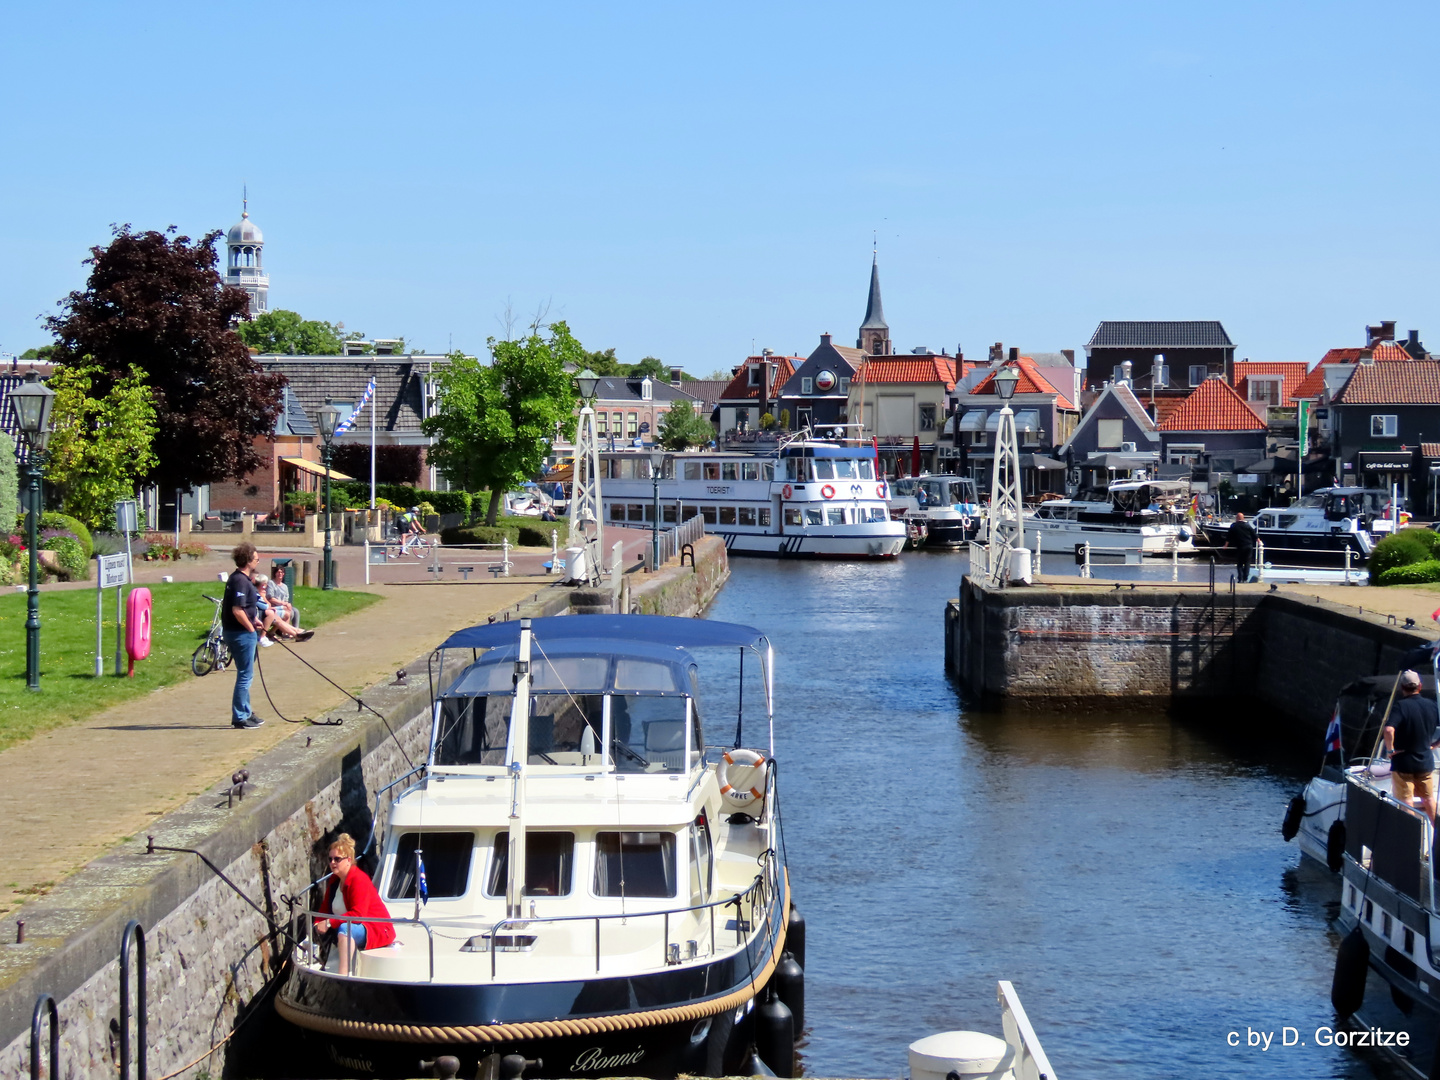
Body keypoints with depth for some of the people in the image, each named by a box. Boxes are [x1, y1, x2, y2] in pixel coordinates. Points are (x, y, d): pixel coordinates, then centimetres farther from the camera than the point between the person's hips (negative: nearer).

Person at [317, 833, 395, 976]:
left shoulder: (359, 880, -19)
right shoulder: (334, 880, 8)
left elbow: (358, 915, -27)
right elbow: (325, 909, 9)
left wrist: (329, 923, -30)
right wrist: (319, 924, -13)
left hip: (377, 931, -10)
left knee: (345, 929, -39)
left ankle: (343, 975, -50)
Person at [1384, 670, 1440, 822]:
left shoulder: (1400, 706, -18)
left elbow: (1389, 730, -33)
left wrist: (1390, 749, -19)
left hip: (1403, 763, -5)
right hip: (1426, 762, 5)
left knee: (1405, 803, 3)